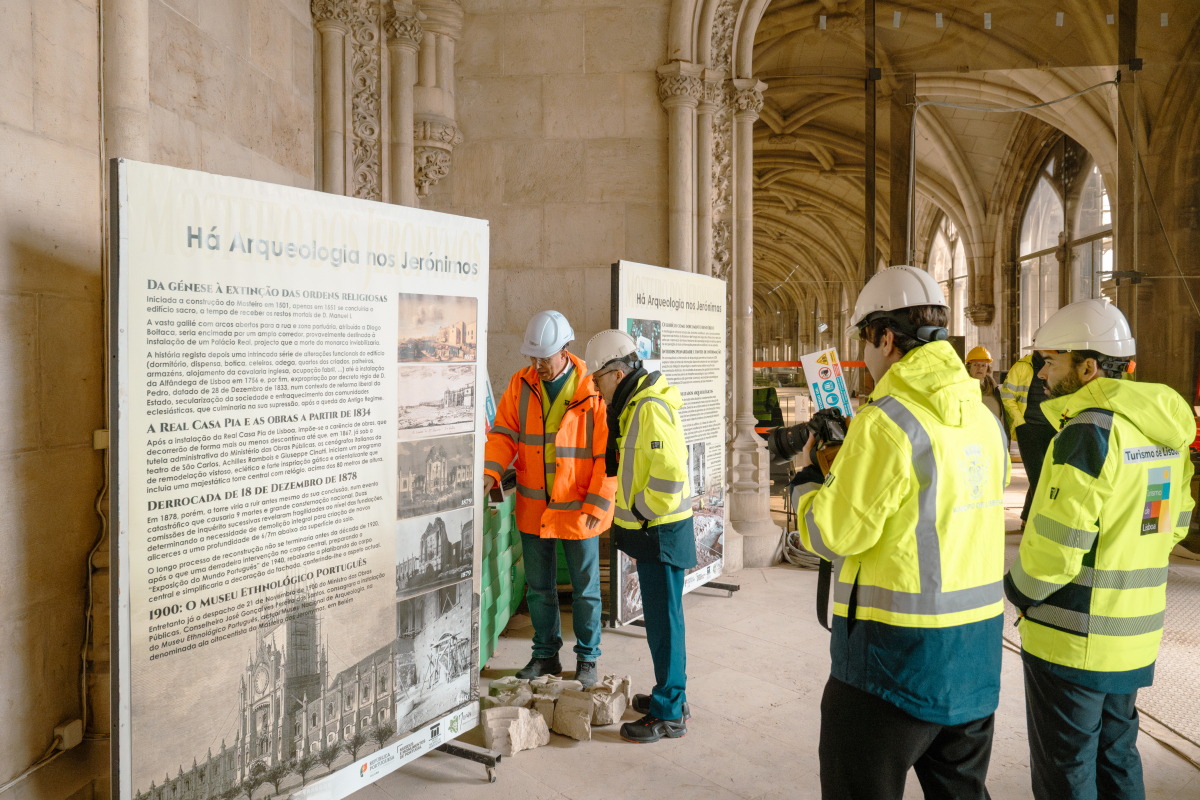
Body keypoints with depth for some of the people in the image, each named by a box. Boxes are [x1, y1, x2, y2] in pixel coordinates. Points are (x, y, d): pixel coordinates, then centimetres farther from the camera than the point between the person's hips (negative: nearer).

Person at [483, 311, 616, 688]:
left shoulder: (593, 391, -13)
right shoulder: (520, 384, -1)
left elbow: (609, 453, -12)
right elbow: (504, 433, 0)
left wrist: (597, 503, -15)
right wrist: (490, 472, -18)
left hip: (579, 508, -4)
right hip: (534, 507, 4)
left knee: (585, 588, 10)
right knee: (539, 586, 15)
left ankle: (587, 658, 27)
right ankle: (545, 655, 31)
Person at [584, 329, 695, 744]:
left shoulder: (651, 408, -20)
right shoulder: (635, 403, 14)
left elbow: (670, 473, -27)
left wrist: (642, 514, -15)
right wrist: (632, 513, 16)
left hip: (661, 532, -10)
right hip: (650, 529, 10)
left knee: (663, 620, -1)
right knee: (662, 617, 18)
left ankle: (668, 714, 9)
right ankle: (671, 695, 32)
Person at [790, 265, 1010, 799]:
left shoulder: (887, 420, -19)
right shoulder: (984, 418, 6)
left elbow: (834, 534, -15)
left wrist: (807, 476, 3)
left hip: (897, 659, -8)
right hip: (977, 655, 8)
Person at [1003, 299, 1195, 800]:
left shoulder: (1090, 430, -22)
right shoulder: (1164, 427, 5)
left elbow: (1057, 544, -23)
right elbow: (1173, 523, 14)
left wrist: (1017, 590, -5)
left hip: (1071, 639, -8)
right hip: (1131, 633, 8)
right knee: (1115, 757, 23)